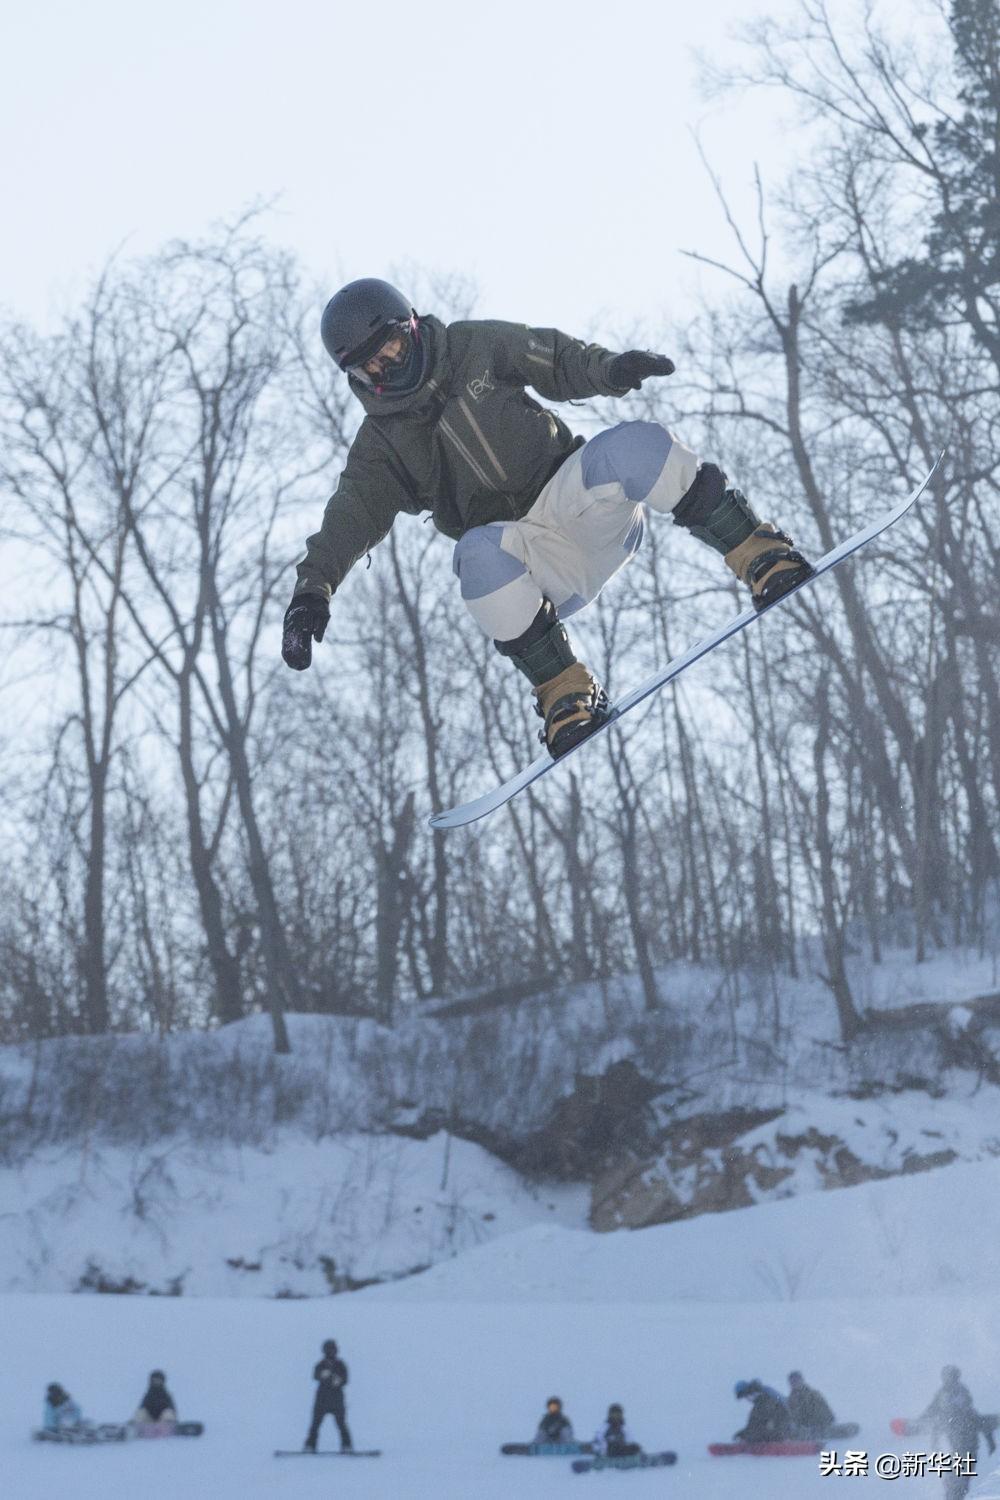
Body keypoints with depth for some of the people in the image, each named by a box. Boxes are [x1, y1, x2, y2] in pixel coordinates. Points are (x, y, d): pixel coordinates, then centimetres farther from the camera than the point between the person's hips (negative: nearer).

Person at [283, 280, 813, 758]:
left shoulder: (475, 348, 8)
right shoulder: (381, 444, 8)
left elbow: (557, 361, 7)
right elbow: (351, 518, -2)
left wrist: (608, 369, -16)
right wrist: (312, 589, -19)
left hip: (576, 496, 0)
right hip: (539, 566, 0)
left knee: (637, 445, -31)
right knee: (480, 555, -37)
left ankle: (756, 554, -26)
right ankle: (563, 690, -26)